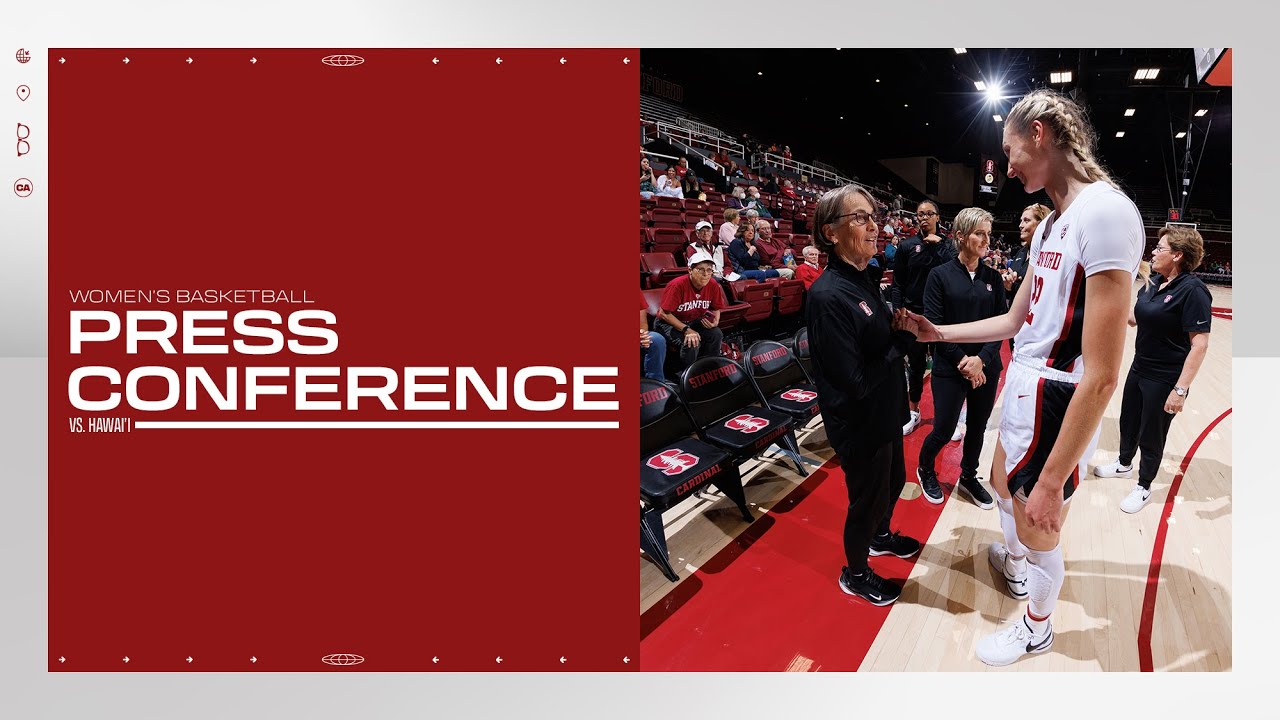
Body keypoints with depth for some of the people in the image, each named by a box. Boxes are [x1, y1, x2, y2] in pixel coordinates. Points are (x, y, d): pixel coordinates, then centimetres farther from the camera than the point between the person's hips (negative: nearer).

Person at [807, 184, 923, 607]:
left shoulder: (865, 281, 2)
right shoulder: (829, 296, -28)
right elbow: (855, 381, -29)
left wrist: (903, 331, -12)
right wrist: (902, 339, -18)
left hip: (884, 414, 9)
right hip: (859, 424, -9)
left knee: (894, 480, 28)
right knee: (868, 498, 11)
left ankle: (880, 536, 55)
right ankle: (855, 574, 35)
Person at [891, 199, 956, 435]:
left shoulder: (946, 245, 4)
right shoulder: (907, 246, 1)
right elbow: (897, 285, 1)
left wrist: (938, 244, -13)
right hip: (914, 315, 0)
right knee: (916, 364, 9)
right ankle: (914, 412, 23)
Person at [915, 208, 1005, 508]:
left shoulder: (993, 278, 4)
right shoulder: (941, 275, -7)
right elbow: (934, 325, -10)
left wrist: (982, 359, -13)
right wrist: (962, 361, -14)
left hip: (986, 368, 4)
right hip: (950, 368, -4)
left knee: (977, 426, 13)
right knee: (944, 429, 2)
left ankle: (968, 476, 35)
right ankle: (925, 469, 30)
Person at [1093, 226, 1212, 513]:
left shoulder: (1192, 290, -23)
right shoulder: (1154, 283, 2)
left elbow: (1200, 344, -24)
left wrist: (1180, 390, -26)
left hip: (1165, 379, -7)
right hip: (1139, 368, 8)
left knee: (1151, 434, 9)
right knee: (1129, 420, 24)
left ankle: (1143, 487, 30)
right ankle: (1124, 464, 48)